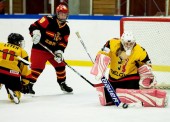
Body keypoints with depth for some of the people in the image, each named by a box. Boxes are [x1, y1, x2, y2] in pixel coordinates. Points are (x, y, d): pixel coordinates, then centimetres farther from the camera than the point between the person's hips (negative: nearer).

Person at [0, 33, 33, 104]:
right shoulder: (22, 52, 18)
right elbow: (26, 70, 19)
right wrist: (25, 84, 29)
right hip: (12, 75, -1)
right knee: (16, 92, 17)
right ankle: (14, 94, -16)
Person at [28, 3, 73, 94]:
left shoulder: (66, 29, 3)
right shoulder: (48, 20, -16)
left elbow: (63, 42, 3)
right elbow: (34, 26, -19)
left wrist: (59, 51, -12)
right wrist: (35, 33, -38)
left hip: (53, 50, 7)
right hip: (39, 48, -7)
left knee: (60, 65, 12)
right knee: (37, 66, -17)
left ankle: (63, 84, 31)